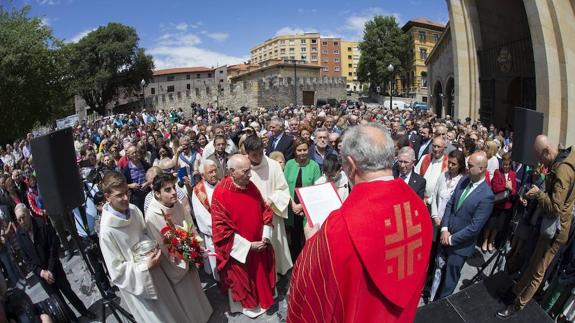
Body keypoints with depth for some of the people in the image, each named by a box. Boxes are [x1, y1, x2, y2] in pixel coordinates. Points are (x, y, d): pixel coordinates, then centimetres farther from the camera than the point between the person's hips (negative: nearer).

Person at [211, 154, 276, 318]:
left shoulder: (250, 186, -6)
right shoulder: (220, 194, -24)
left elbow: (265, 210, 4)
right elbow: (221, 230, -21)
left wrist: (265, 236, -7)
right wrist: (248, 246, -20)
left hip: (259, 245, 6)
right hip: (240, 250, -5)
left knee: (261, 274, 24)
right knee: (243, 279, 18)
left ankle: (262, 299, 50)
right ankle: (247, 305, 43)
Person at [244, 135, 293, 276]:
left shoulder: (273, 165, -8)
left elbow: (283, 189, -2)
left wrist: (272, 201, -15)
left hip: (272, 214, 0)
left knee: (274, 244, 12)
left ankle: (276, 271, 32)